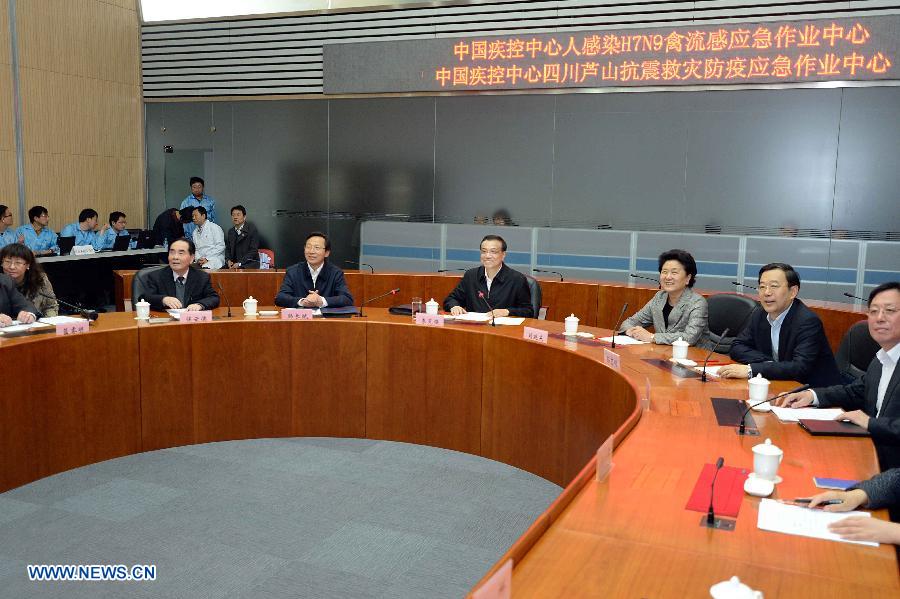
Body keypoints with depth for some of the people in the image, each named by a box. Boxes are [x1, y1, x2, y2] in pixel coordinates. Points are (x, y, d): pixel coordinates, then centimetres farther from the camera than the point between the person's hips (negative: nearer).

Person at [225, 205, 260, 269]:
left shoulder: (252, 229, -4)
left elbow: (253, 250, -10)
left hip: (249, 265, -5)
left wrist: (240, 264, -15)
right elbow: (228, 248, 22)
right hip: (234, 265, 5)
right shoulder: (231, 231, 15)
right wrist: (228, 260, 0)